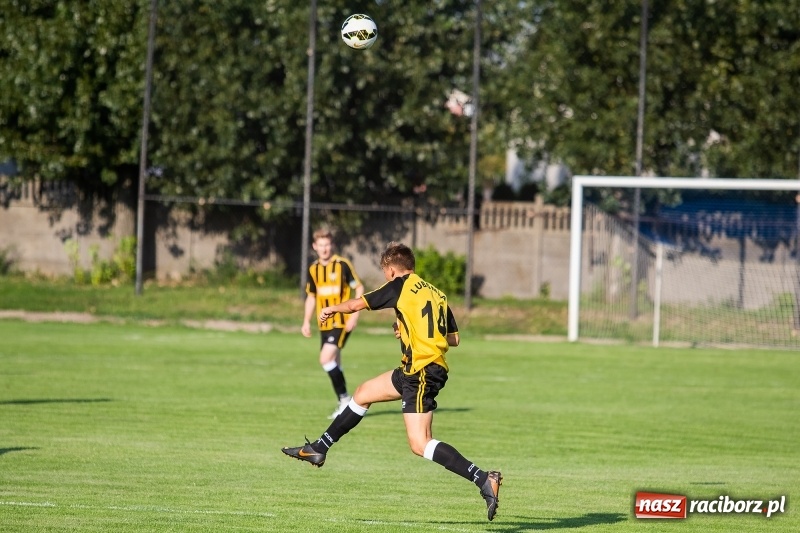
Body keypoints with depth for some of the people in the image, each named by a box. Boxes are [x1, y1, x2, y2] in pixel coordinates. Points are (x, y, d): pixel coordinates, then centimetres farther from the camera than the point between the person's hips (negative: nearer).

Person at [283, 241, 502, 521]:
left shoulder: (400, 286, -5)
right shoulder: (437, 294, 14)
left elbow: (357, 304, 4)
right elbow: (453, 339, 15)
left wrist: (331, 309, 25)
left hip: (420, 372, -9)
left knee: (420, 444, -14)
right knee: (363, 393, 22)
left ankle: (485, 480, -23)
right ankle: (319, 449, 34)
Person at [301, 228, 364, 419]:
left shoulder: (342, 265, -10)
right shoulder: (313, 269, 8)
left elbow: (359, 288, -7)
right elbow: (311, 296, 19)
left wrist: (354, 315, -14)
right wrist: (306, 321, 11)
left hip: (342, 322, -6)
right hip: (325, 324, 6)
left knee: (326, 359, -18)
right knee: (334, 363, 10)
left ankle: (344, 398, -7)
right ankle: (342, 403, 20)